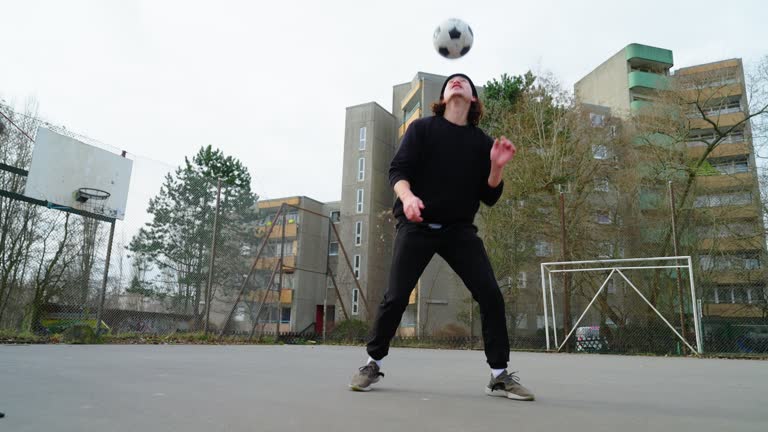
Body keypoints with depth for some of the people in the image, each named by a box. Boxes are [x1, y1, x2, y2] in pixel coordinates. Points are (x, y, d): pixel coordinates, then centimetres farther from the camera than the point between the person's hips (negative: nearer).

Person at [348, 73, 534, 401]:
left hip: (460, 229, 3)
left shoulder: (482, 141, 8)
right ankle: (373, 364, 17)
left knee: (491, 295, -8)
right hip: (417, 226, -2)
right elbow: (397, 170, -8)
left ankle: (499, 375, 7)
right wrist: (407, 196, -29)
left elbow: (489, 197, 5)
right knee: (396, 297, -6)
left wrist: (497, 166, -13)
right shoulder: (422, 129, 2)